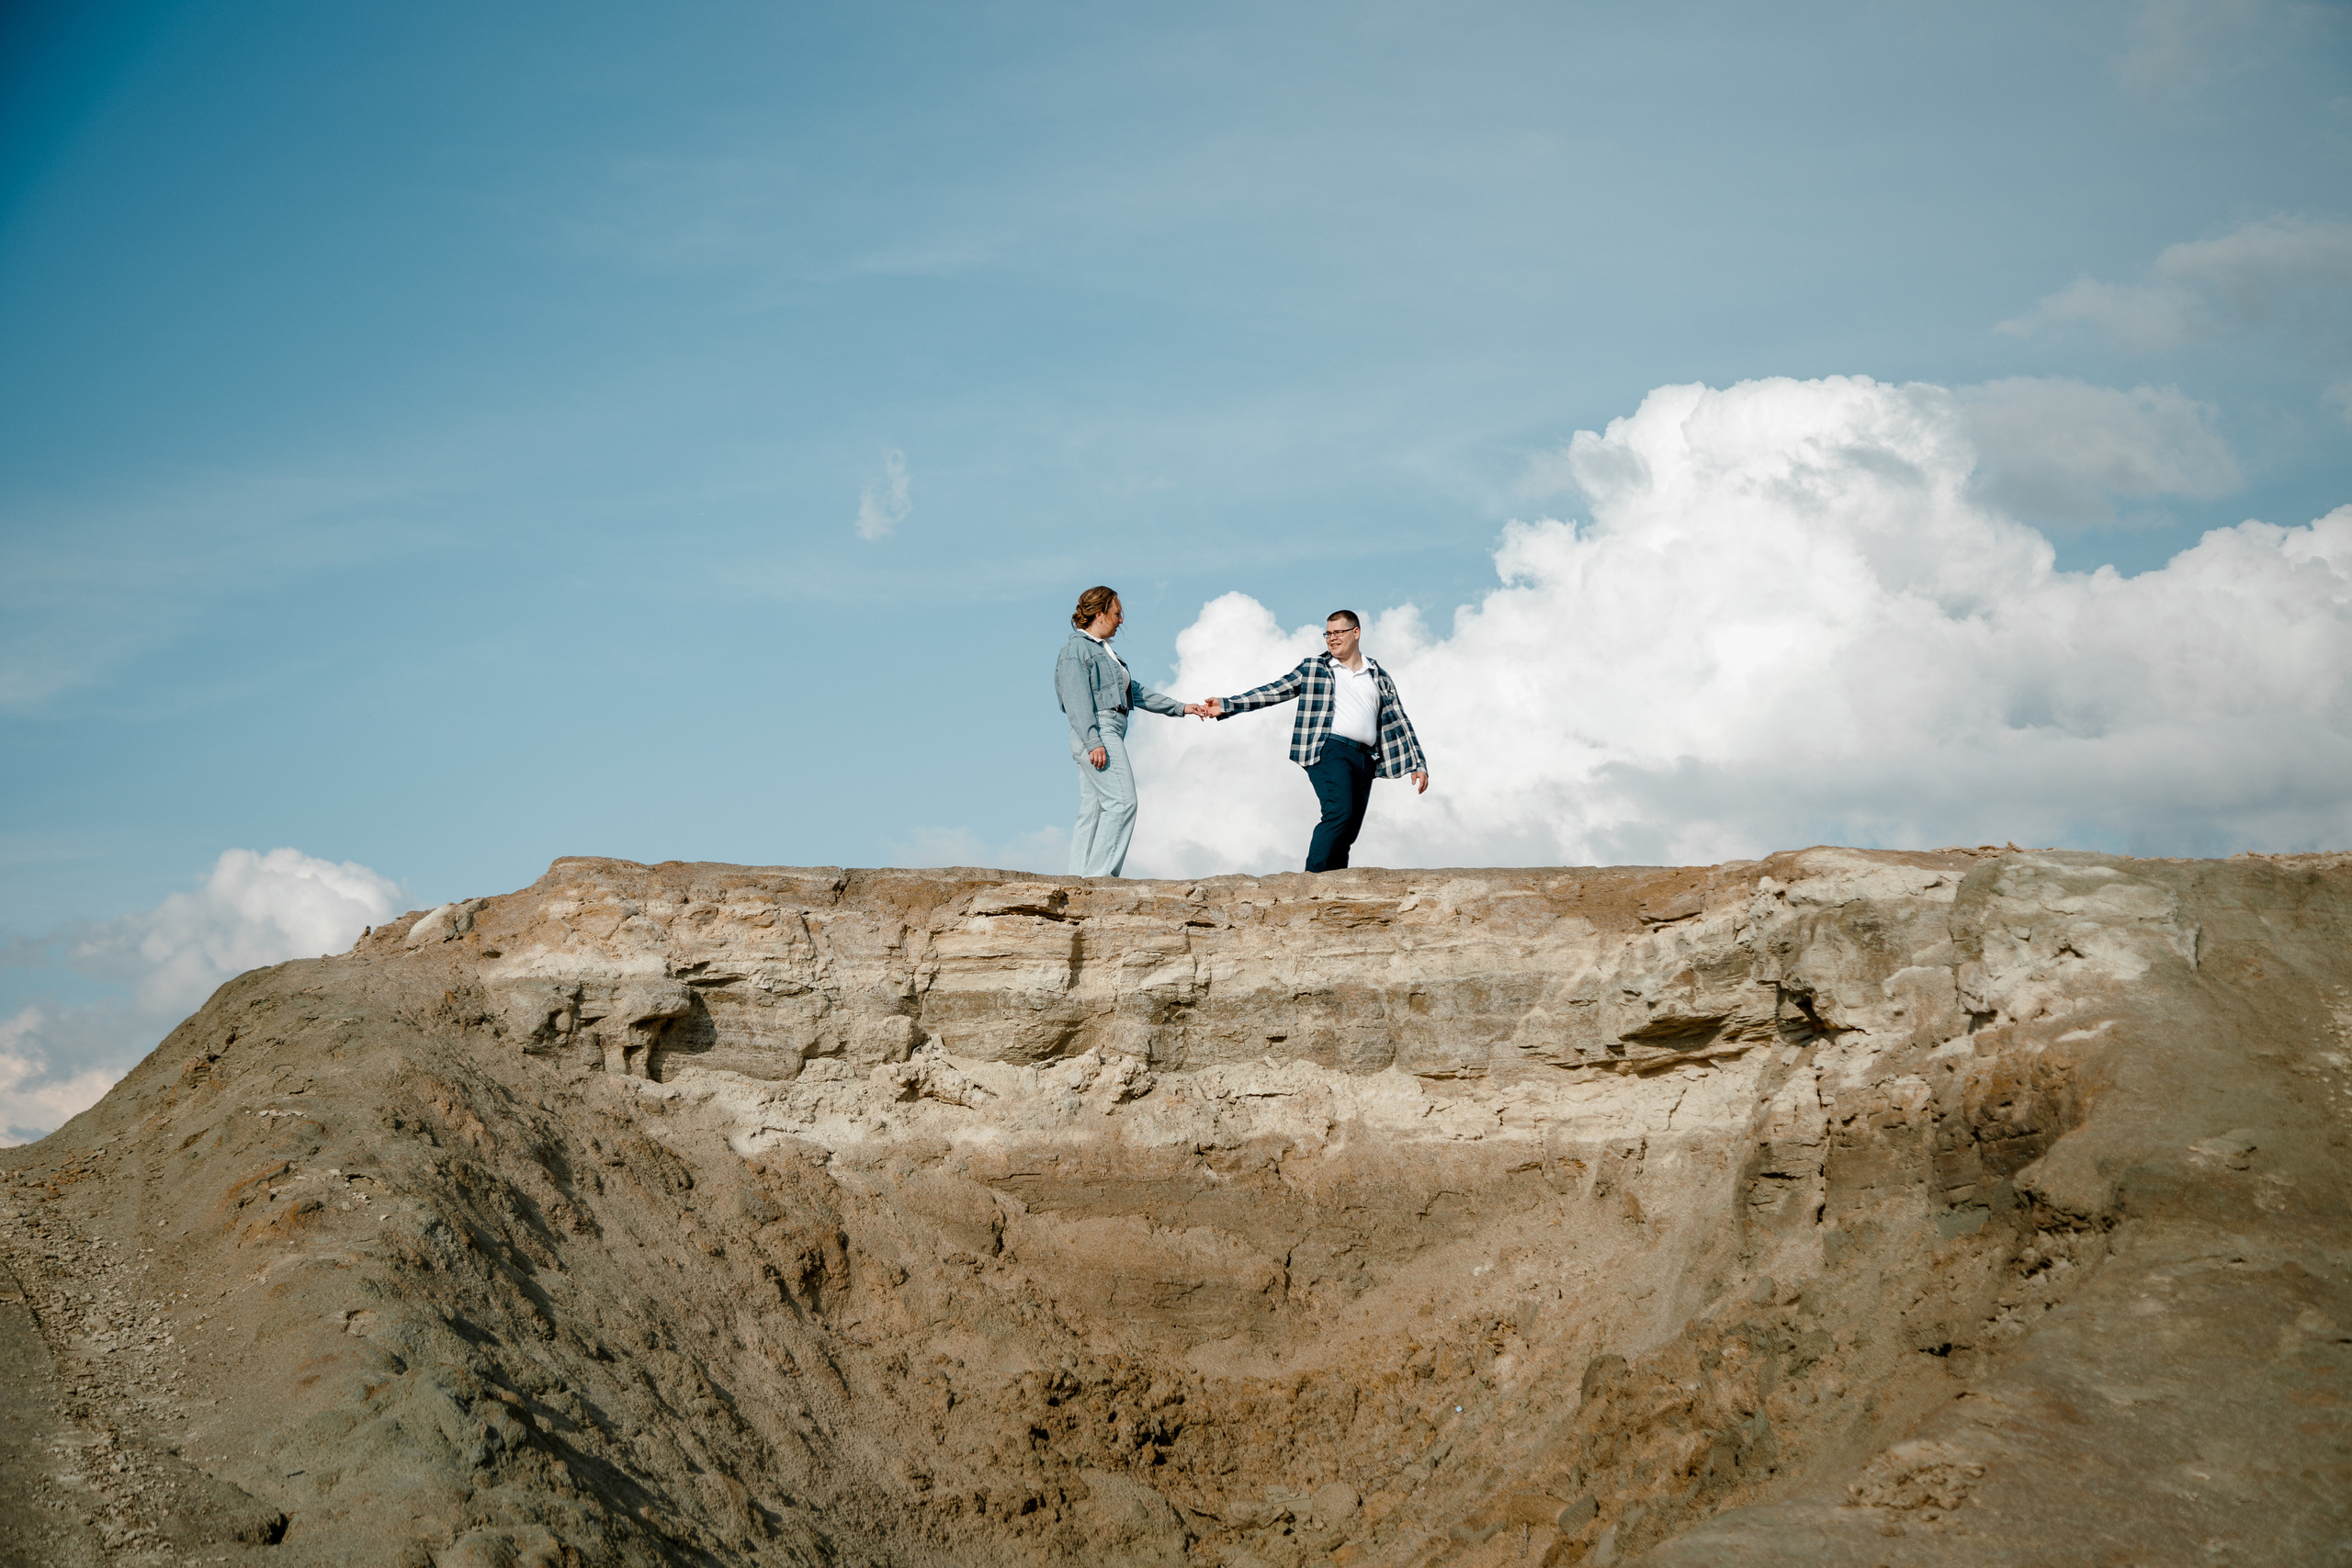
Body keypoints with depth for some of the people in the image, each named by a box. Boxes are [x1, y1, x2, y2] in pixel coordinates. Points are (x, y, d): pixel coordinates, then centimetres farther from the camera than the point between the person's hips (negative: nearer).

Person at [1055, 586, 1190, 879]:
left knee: (1093, 811, 4)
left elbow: (1136, 692, 26)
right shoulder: (1077, 648, -6)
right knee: (1122, 802, -15)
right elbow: (1077, 700, -15)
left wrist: (1180, 708, 23)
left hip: (1106, 737, 10)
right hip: (1097, 732, -10)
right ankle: (1100, 873, -18)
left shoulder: (1102, 651, 24)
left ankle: (1079, 878, 1)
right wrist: (1093, 742, -23)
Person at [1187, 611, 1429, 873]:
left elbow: (1398, 721, 21)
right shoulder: (1312, 668, 13)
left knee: (1346, 834, -1)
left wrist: (1418, 764, 15)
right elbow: (1274, 691, 7)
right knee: (1339, 812, -25)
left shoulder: (1379, 676, 20)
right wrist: (1226, 705, -4)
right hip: (1331, 751, -4)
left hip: (1366, 760, 4)